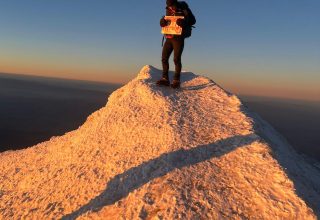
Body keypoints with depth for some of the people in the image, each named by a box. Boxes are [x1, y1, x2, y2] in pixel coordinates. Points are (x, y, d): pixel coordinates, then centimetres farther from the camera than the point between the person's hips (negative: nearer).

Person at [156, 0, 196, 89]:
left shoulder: (184, 9, -7)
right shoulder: (168, 10, 6)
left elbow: (193, 20, -6)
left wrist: (183, 22, -25)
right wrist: (162, 21, -7)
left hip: (179, 38, -5)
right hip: (169, 38, 5)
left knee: (176, 59, -8)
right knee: (164, 58, 2)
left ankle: (176, 81, -1)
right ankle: (165, 79, 9)